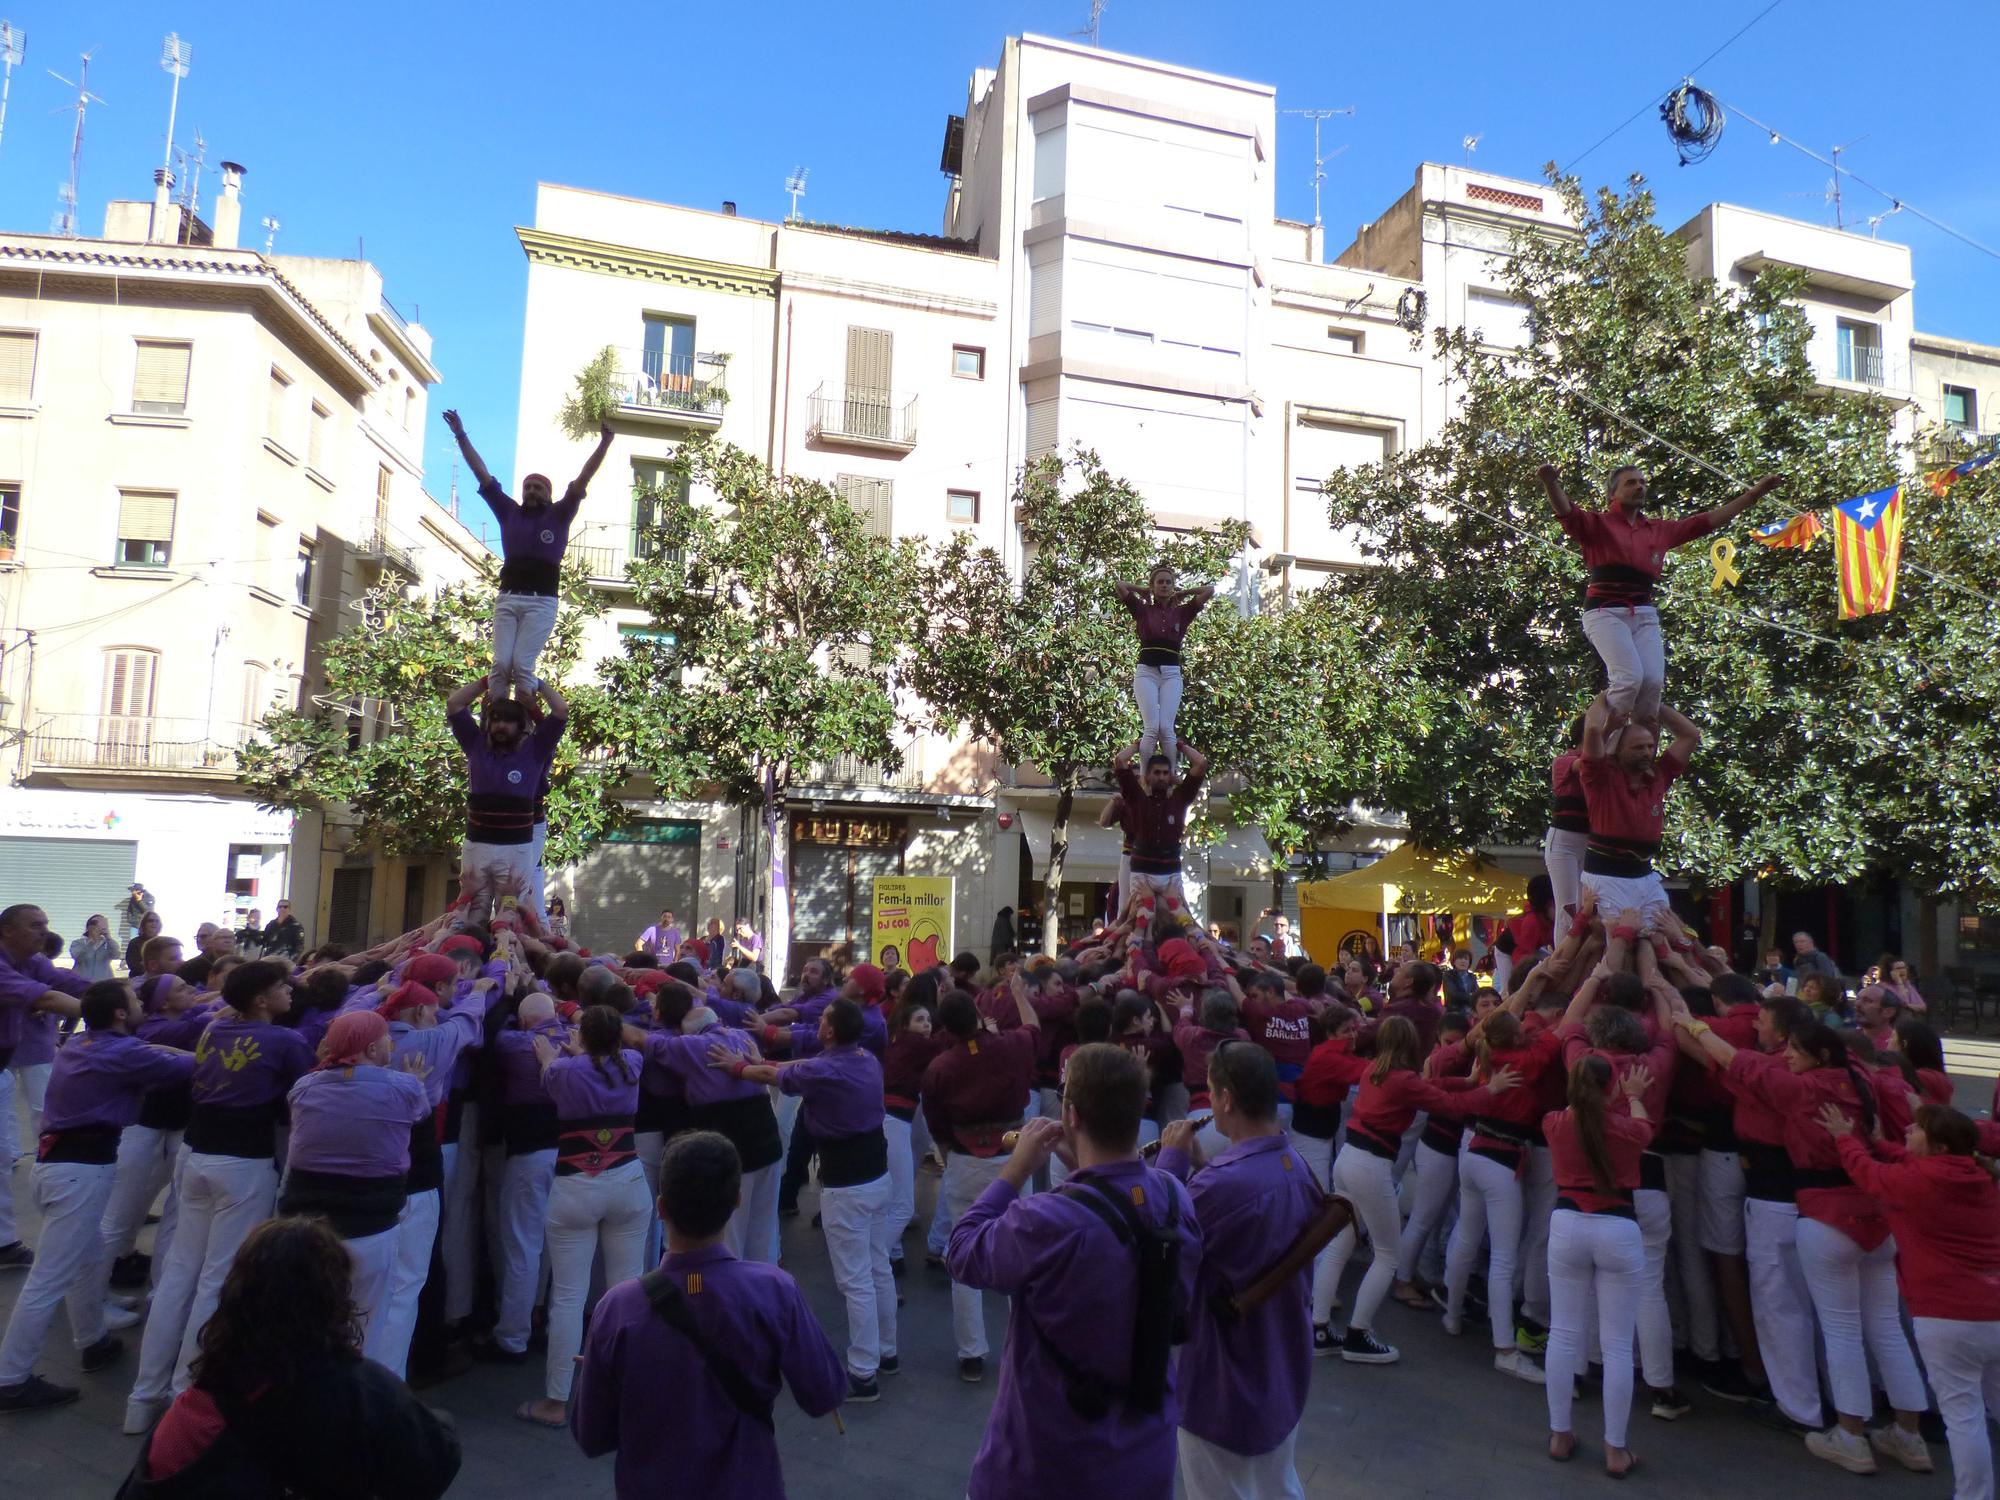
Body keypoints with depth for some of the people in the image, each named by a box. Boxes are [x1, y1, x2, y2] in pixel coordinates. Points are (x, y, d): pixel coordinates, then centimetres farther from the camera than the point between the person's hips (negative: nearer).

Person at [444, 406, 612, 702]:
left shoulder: (558, 516, 10)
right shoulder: (510, 513, 17)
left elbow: (582, 481, 1)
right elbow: (483, 475, 19)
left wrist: (604, 443, -8)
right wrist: (461, 436, 19)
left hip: (541, 602, -3)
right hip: (507, 598, 3)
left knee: (522, 664, -13)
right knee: (501, 663, -8)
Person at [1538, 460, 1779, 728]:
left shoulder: (1660, 530, 23)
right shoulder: (1597, 524, 6)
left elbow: (1707, 520, 28)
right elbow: (1566, 512, -13)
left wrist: (1753, 494, 26)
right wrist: (1550, 483, -34)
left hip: (1645, 614, 5)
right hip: (1606, 612, -5)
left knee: (1653, 681, -14)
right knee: (1630, 677, -23)